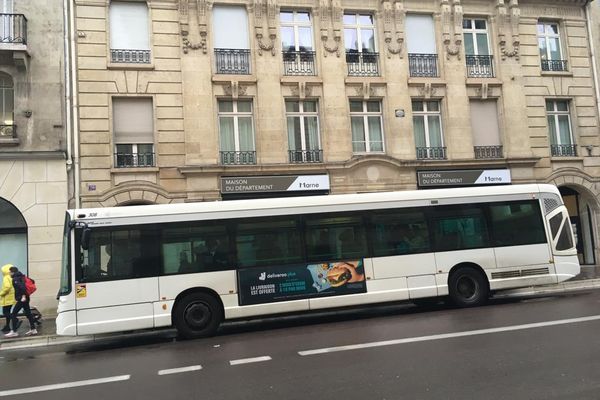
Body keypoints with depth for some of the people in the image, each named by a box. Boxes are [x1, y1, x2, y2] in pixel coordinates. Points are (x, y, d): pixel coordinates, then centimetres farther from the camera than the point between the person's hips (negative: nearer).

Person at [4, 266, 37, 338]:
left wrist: (23, 296, -31)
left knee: (13, 314, -4)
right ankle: (33, 329, 15)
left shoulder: (15, 279, -11)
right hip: (25, 298, 9)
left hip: (21, 299, -9)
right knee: (28, 313, 12)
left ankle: (13, 332, -2)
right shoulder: (20, 277, 15)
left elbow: (22, 286, -25)